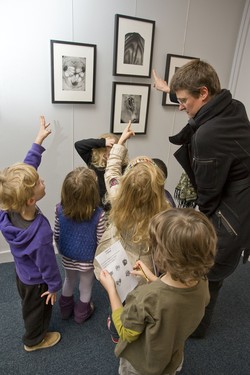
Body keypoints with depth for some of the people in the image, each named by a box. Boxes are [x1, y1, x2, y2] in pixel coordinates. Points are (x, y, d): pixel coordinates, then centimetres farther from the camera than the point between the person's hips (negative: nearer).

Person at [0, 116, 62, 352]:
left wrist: (39, 140, -13)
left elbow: (25, 170, -18)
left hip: (21, 272, 7)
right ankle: (34, 340, 54)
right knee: (38, 309, 25)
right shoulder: (41, 231, -45)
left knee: (29, 305, 34)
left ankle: (35, 328, 65)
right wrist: (54, 286, -9)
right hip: (36, 281, -7)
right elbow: (47, 264, -28)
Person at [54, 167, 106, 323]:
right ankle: (82, 313, 49)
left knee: (69, 281, 31)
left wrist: (62, 250, 13)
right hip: (88, 260, -3)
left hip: (67, 257, 3)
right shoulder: (98, 214, -31)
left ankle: (66, 309, 54)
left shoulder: (60, 209, -21)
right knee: (86, 287, 25)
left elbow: (56, 235, -7)